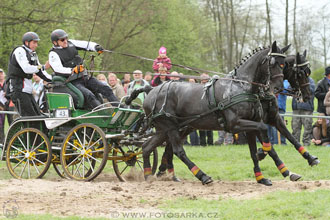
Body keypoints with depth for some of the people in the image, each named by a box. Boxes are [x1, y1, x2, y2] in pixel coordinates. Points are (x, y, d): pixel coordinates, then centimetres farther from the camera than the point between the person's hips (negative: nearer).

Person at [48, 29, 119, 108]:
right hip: (73, 82, -7)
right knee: (89, 95, -29)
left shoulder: (70, 43, 13)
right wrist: (73, 70, -34)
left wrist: (96, 47, -14)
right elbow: (58, 69, -20)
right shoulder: (53, 54, -5)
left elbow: (86, 44, 8)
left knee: (106, 89, -6)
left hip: (84, 77, 7)